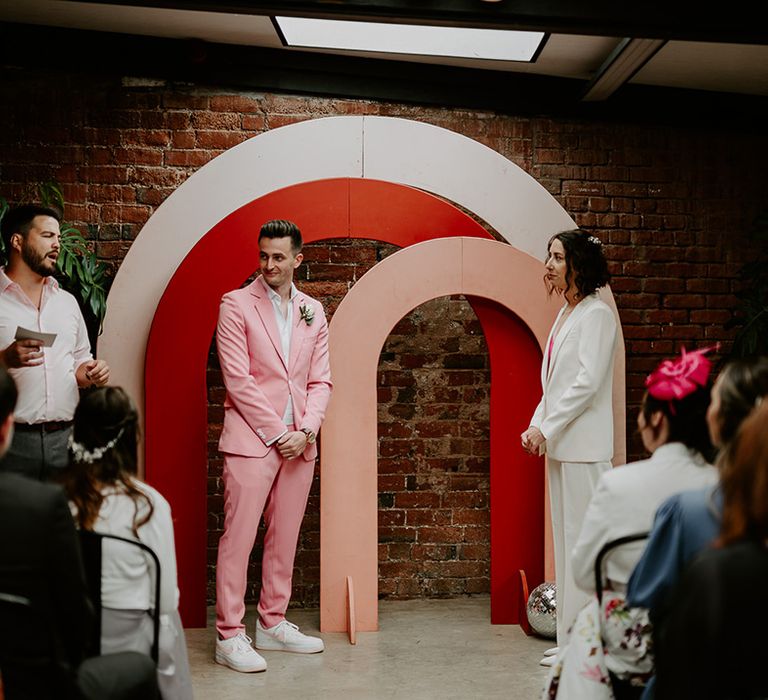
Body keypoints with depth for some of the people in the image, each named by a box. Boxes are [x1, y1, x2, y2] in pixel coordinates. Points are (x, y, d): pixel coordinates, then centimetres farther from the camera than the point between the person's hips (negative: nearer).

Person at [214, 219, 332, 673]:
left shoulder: (313, 311, 12)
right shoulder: (237, 305, -2)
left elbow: (321, 381, 10)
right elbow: (237, 380, -9)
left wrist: (306, 431, -6)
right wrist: (276, 432, -11)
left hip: (299, 443, 5)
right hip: (251, 439, -5)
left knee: (285, 537, 11)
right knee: (238, 537, -5)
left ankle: (272, 623, 22)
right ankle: (229, 636, 0)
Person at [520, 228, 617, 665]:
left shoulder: (597, 314, -10)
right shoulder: (566, 314, 17)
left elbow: (587, 382, -18)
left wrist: (548, 428, -15)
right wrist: (537, 425, 7)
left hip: (585, 448, -9)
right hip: (560, 447, 9)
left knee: (583, 539, -6)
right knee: (566, 541, 11)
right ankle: (571, 640, 18)